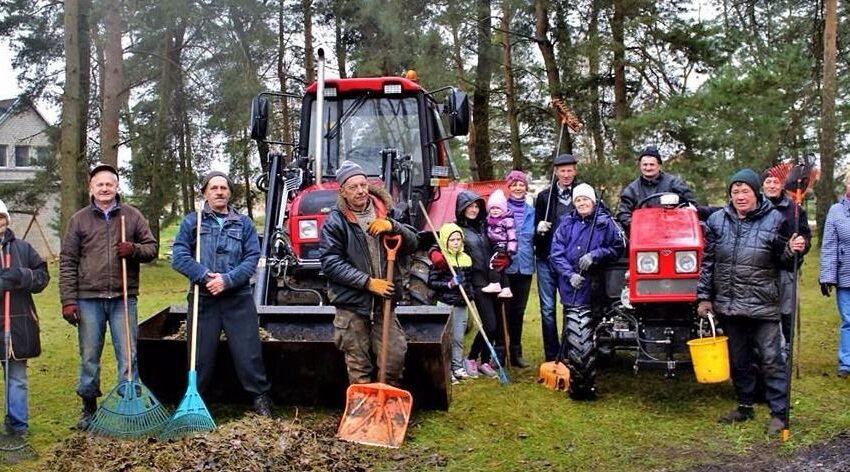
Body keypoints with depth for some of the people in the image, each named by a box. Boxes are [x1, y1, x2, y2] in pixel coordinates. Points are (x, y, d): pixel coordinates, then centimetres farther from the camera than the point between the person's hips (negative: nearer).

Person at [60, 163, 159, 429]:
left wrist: (134, 250, -13)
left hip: (124, 298, 0)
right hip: (89, 299, 0)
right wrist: (68, 301, -5)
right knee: (89, 357, 9)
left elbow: (152, 248, 10)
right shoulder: (79, 220, 5)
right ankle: (89, 409, 22)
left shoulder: (132, 216, 7)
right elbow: (67, 263, 3)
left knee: (128, 356, 2)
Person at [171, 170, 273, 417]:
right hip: (203, 298, 0)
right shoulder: (192, 221, 6)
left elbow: (252, 258, -2)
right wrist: (205, 276, -16)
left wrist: (227, 280, -15)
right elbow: (179, 256, -3)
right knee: (201, 354, 8)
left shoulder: (244, 223, 8)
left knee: (248, 351, 2)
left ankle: (260, 396, 14)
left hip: (238, 298, 0)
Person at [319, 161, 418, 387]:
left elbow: (413, 243, 4)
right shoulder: (335, 221, -7)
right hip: (351, 303, -4)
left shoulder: (383, 212, 7)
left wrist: (393, 227, -17)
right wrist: (368, 282, -19)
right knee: (359, 366, 4)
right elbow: (331, 263, -13)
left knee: (396, 355, 3)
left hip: (383, 301, 4)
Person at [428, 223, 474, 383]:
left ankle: (458, 367, 19)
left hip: (461, 305, 5)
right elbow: (431, 282, -10)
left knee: (459, 338, 10)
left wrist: (470, 292, 8)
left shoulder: (466, 258, 10)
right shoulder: (440, 259, -8)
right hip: (445, 303, -5)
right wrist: (449, 284, -19)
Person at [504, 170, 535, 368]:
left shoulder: (531, 211, 13)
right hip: (505, 267, -4)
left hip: (525, 267, 4)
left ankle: (516, 353, 19)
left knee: (519, 311, 10)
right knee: (504, 310, -3)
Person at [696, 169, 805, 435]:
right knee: (738, 360, 14)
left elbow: (785, 263, 4)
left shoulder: (774, 220, -3)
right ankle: (745, 407, 28)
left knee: (771, 360, -2)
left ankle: (779, 413, 6)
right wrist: (704, 297, 4)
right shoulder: (717, 220, 5)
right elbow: (708, 262, 8)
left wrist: (793, 251, -18)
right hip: (728, 305, 4)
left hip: (763, 306, -3)